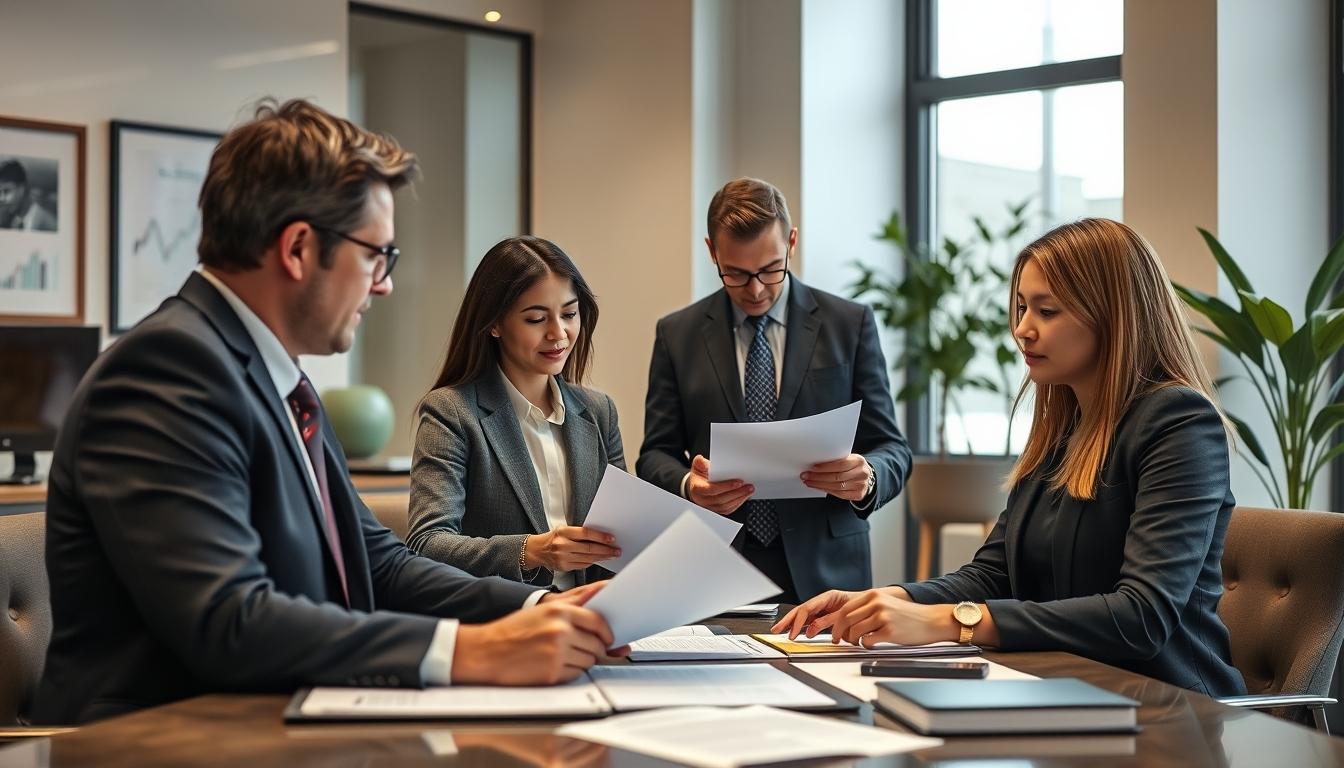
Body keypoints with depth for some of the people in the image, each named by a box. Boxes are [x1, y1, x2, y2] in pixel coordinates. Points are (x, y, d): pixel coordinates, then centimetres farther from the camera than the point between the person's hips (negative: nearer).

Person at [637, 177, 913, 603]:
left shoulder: (850, 324, 5)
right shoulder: (677, 334, 8)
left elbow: (892, 449, 5)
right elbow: (656, 456, 8)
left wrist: (866, 477, -17)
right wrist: (689, 486, -15)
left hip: (823, 572, 0)